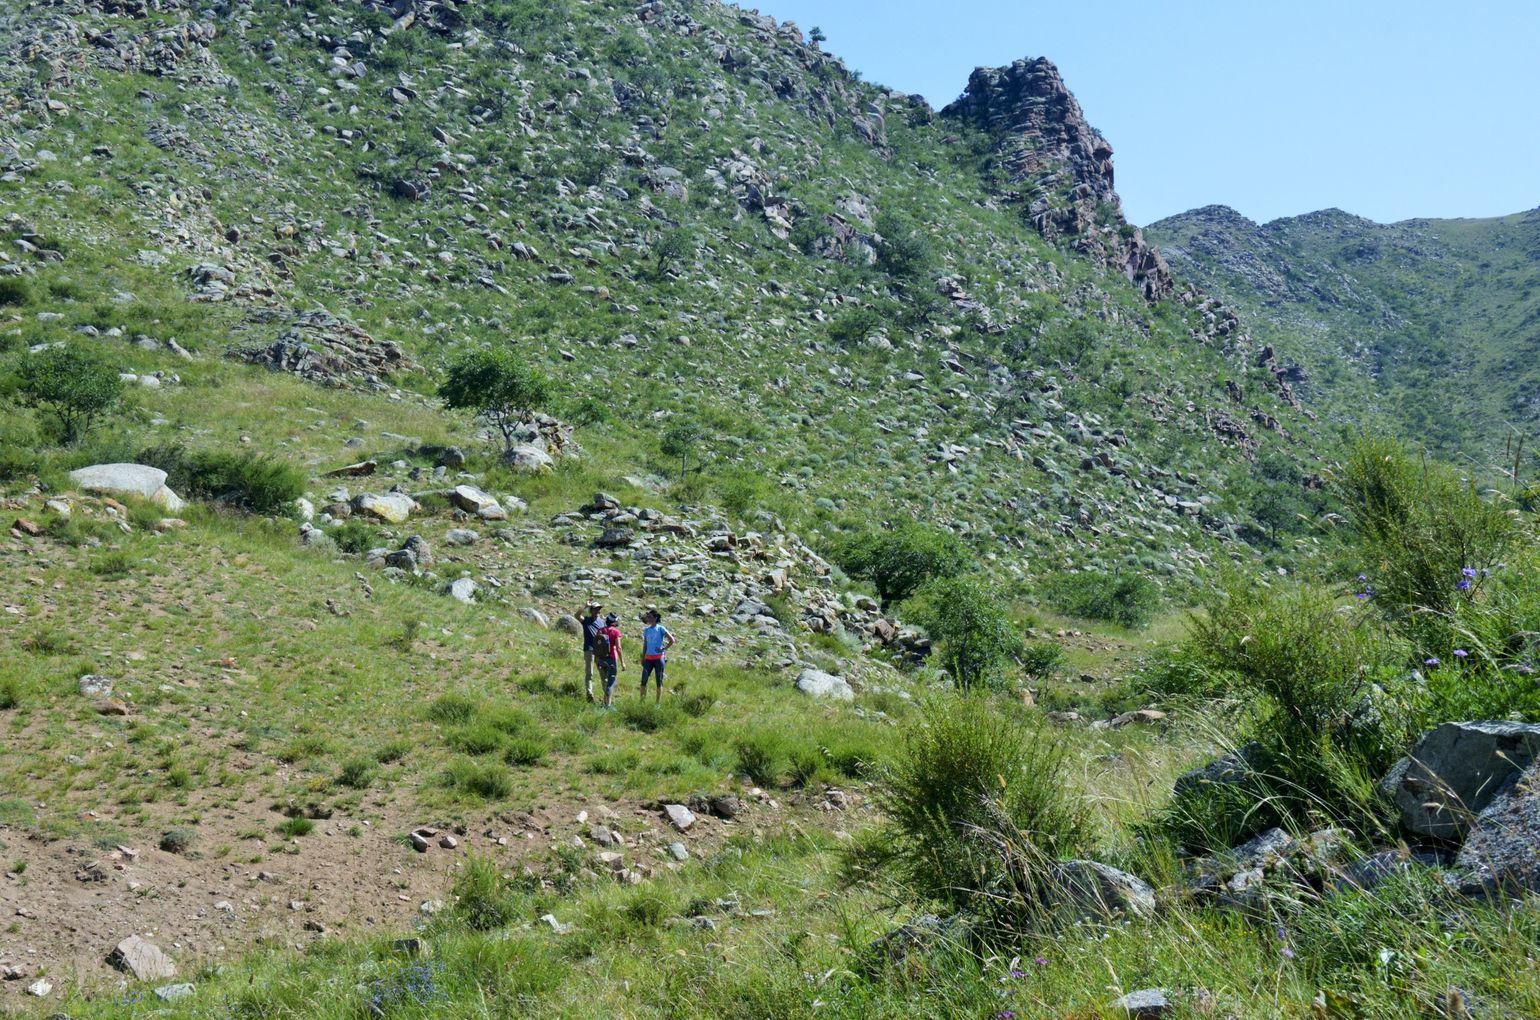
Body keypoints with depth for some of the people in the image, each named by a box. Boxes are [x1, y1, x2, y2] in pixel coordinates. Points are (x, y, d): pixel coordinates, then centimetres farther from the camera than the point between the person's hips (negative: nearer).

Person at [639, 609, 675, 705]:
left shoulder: (661, 629, -4)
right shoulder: (646, 630, 10)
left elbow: (672, 640, -6)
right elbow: (645, 645, 14)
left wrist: (663, 649, -10)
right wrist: (642, 659, 11)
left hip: (659, 658, -4)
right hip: (648, 658, 4)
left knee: (659, 681, 1)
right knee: (644, 680, -2)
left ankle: (658, 703, 6)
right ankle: (642, 701, 3)